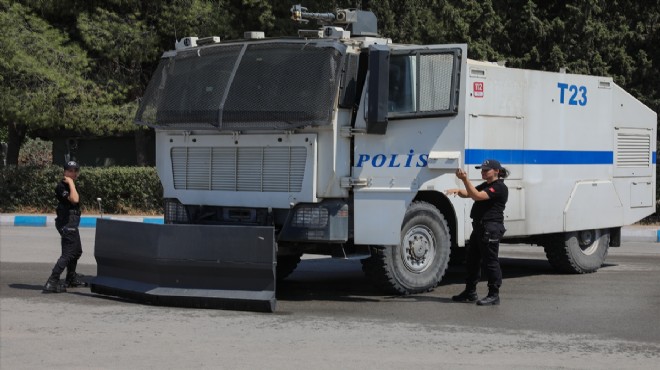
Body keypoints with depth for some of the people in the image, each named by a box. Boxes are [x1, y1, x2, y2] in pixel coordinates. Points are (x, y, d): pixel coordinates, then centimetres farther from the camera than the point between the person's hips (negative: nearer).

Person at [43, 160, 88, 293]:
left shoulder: (70, 185, 15)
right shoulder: (62, 186, -16)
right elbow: (74, 199, -32)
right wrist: (71, 183, -27)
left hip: (71, 223, 11)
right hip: (67, 223, -11)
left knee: (77, 251, 25)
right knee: (68, 254, -16)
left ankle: (71, 279, 41)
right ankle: (51, 283, -22)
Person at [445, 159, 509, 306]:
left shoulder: (499, 188, -11)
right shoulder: (485, 186, 21)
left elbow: (477, 196, -22)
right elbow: (467, 194, 16)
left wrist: (465, 180, -28)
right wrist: (457, 190, -7)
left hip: (491, 229, -10)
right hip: (479, 227, 10)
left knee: (490, 262, -6)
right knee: (472, 260, 14)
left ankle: (494, 295, 1)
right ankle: (470, 292, 24)